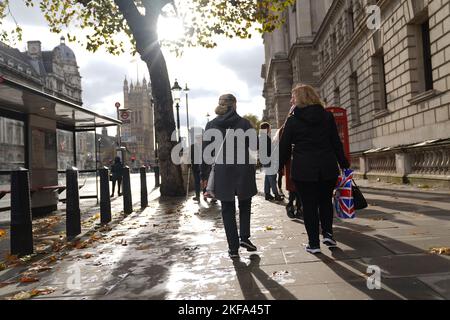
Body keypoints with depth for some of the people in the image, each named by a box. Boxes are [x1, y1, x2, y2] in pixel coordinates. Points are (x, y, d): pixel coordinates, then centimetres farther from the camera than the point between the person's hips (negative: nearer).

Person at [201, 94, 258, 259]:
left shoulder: (211, 125, 3)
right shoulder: (244, 123, -1)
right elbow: (255, 145, -4)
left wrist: (205, 175, 8)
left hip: (222, 173, 1)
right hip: (244, 171, -1)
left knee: (228, 209, 9)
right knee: (245, 205, 20)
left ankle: (233, 247, 10)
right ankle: (244, 237, 9)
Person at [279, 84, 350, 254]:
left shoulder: (292, 121, -2)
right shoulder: (327, 116, 5)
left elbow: (284, 148, 1)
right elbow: (336, 143, 6)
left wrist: (277, 167, 12)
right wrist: (344, 163, 14)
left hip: (303, 170, -2)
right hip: (328, 168, 3)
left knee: (309, 205, 5)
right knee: (325, 201, 21)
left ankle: (314, 243, 10)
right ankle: (327, 233, 10)